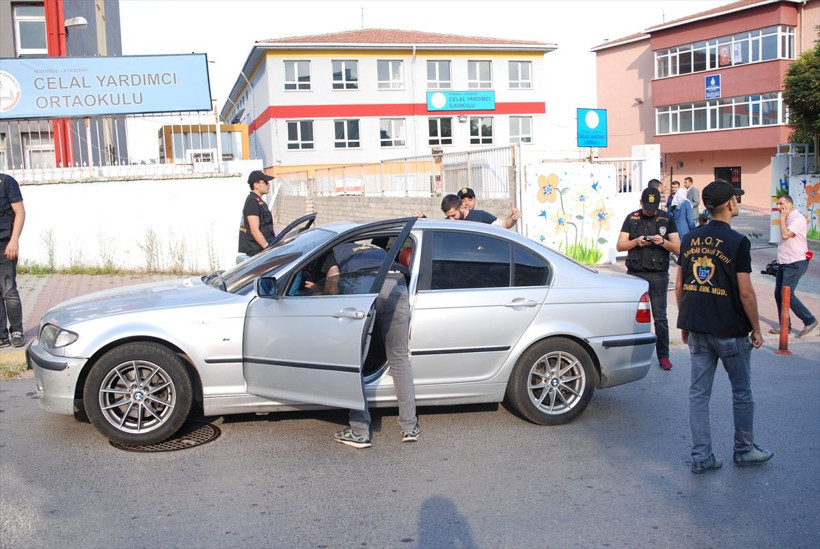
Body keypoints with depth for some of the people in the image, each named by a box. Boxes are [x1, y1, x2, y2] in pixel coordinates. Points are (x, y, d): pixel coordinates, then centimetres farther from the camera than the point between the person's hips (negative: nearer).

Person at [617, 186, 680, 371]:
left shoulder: (667, 220, 5)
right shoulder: (632, 219, 7)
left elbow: (677, 248, 3)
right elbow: (620, 245, 4)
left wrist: (663, 242, -16)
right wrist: (636, 242, -13)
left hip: (658, 275, -1)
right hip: (635, 274, 1)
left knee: (660, 317, 0)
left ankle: (663, 356, 7)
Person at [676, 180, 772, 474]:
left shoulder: (689, 239, 4)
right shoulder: (737, 242, -13)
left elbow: (679, 287, 8)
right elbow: (745, 292, -13)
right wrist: (756, 329, -2)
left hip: (697, 329, 5)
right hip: (730, 330, -5)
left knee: (699, 393, 8)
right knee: (742, 393, 13)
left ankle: (701, 457, 11)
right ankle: (744, 450, 27)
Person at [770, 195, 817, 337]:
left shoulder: (797, 218, -15)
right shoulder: (787, 219, 16)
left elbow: (785, 235, -26)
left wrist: (782, 218, -16)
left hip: (795, 263, -10)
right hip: (784, 262, 10)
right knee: (778, 294, 9)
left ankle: (809, 321, 2)